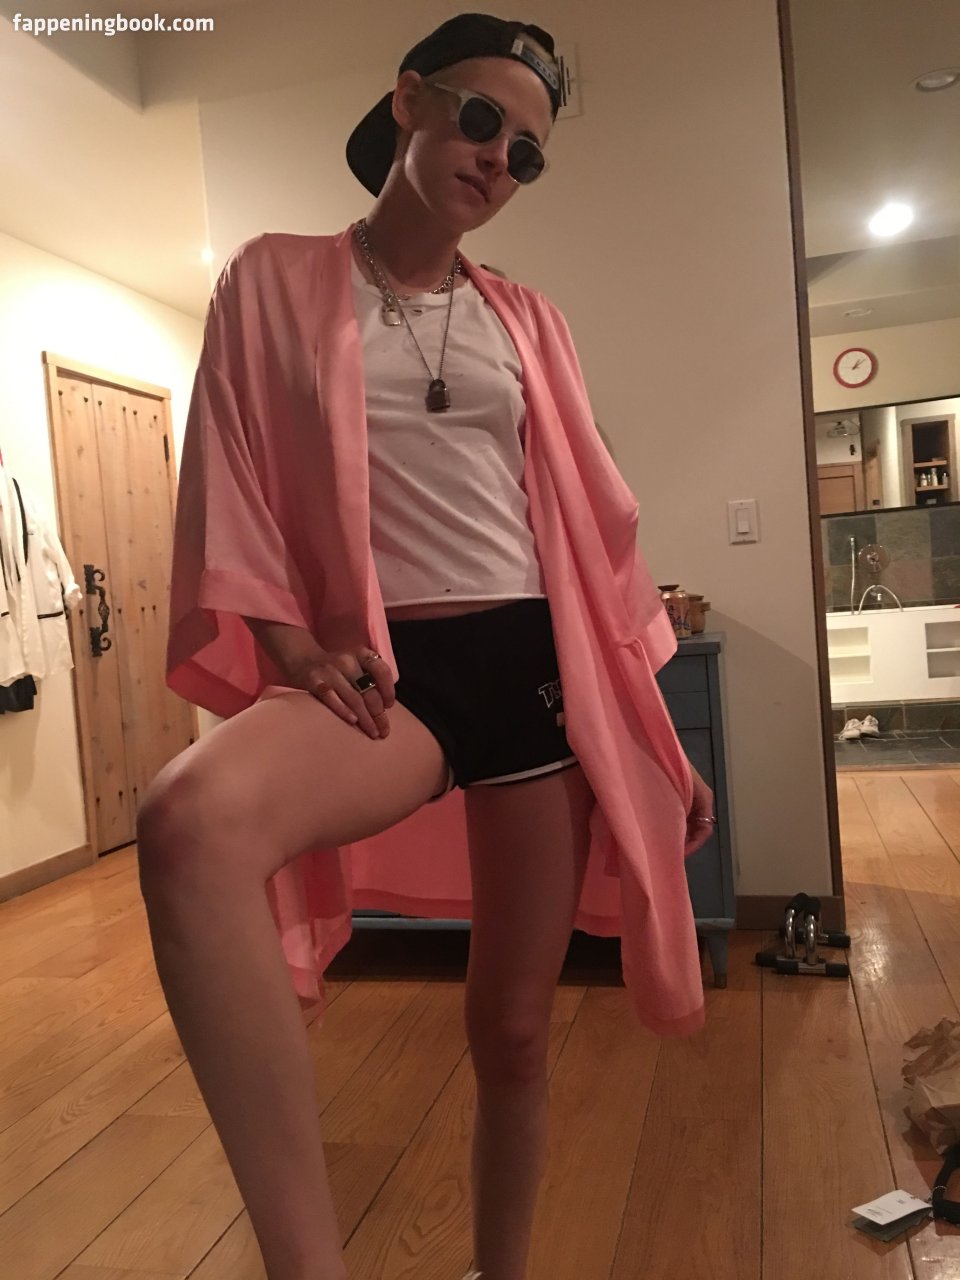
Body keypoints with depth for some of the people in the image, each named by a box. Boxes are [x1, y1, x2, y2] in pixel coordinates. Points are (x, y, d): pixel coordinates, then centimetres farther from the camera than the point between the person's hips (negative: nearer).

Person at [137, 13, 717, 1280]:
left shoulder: (527, 321, 13)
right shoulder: (276, 281, 7)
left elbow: (594, 532, 11)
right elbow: (234, 495, 5)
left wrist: (664, 736, 9)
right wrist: (291, 648, -11)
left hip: (538, 665, 3)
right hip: (384, 667, -2)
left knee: (515, 1028, 7)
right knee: (189, 823, -36)